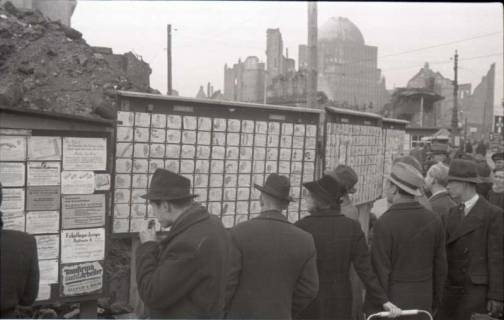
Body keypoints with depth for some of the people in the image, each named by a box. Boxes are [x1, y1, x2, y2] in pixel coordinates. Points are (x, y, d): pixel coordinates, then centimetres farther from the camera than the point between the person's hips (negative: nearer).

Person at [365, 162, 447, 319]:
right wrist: (434, 303, 17)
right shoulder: (433, 220, 0)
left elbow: (380, 271, -17)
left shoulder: (385, 223, -18)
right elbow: (440, 266, 6)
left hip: (390, 303, -5)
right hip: (422, 303, 5)